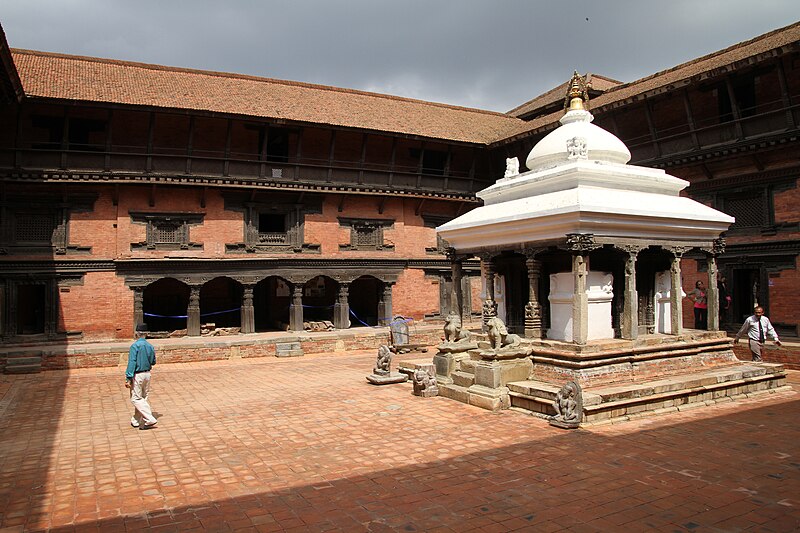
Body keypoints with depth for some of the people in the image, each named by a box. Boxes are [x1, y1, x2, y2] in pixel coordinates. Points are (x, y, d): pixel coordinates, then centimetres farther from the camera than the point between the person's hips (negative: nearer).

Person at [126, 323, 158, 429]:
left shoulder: (135, 346, -15)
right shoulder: (150, 346, 4)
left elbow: (132, 363, -19)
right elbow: (153, 362, 13)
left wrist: (128, 378, -18)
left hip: (137, 375, -7)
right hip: (147, 374, 7)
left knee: (136, 398, -1)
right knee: (142, 398, 14)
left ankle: (150, 419, -10)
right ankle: (136, 420, 23)